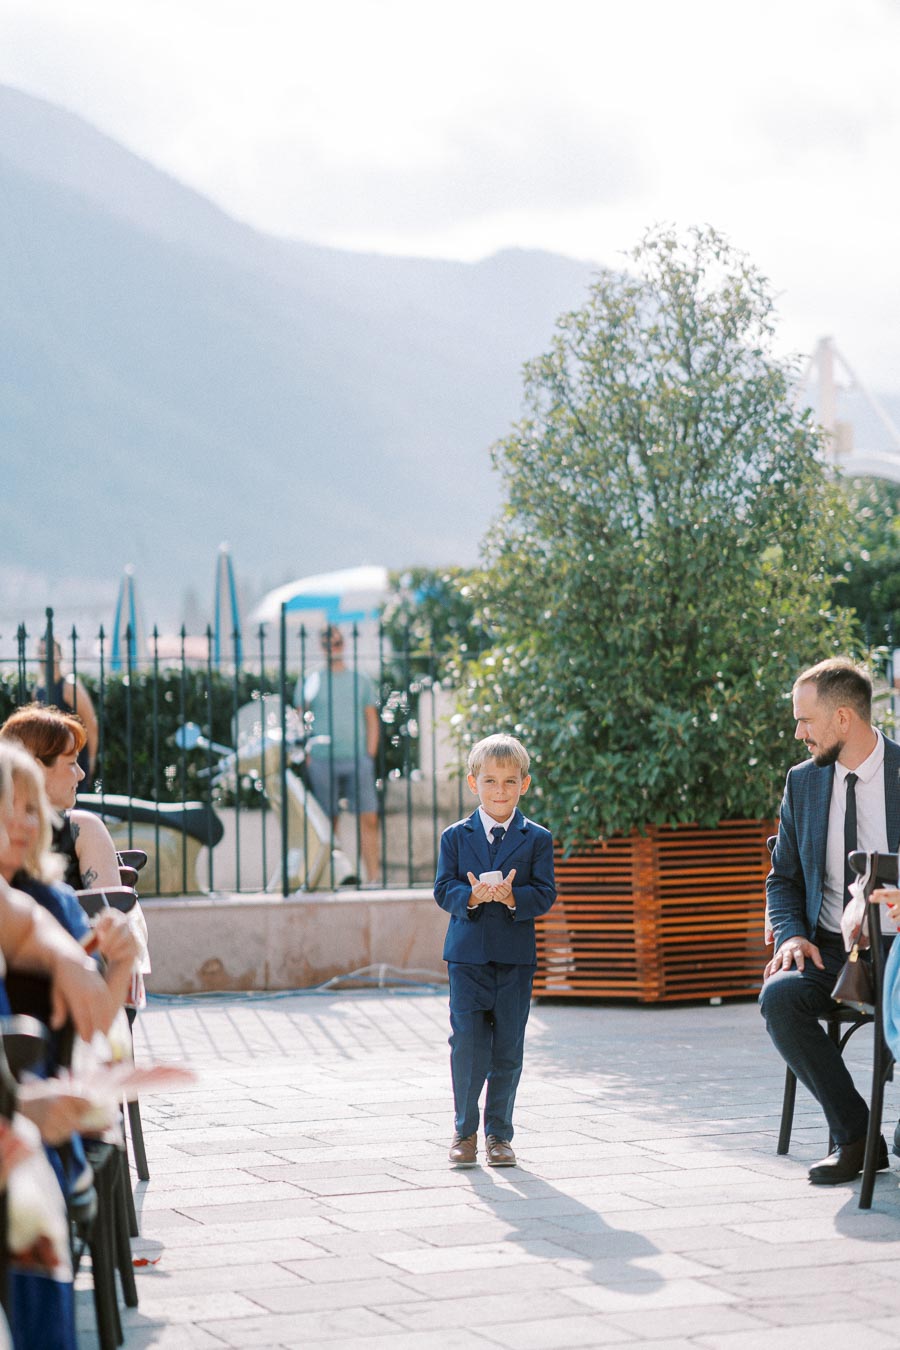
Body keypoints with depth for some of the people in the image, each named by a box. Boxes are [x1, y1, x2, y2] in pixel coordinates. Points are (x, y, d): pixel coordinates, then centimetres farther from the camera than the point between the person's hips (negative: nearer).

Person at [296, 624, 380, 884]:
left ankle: (373, 879, -3)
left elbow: (372, 722, 14)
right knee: (328, 824, 1)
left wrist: (369, 756, 4)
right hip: (322, 762, -1)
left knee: (369, 819, -6)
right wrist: (306, 755, -2)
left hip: (357, 760, 1)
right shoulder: (311, 681, 7)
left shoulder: (360, 679, 13)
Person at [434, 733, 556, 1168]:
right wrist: (471, 896, -21)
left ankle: (498, 1133, 15)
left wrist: (511, 897, -21)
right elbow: (443, 890, 0)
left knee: (508, 1047, 3)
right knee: (467, 1042, -5)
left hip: (515, 957, 0)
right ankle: (465, 1131, 10)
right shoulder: (455, 837, 6)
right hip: (467, 953, 0)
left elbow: (545, 895, -2)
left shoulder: (537, 839, 4)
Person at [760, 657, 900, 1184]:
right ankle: (856, 1136, -13)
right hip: (829, 950, 4)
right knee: (779, 997, -27)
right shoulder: (804, 782, 10)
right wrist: (792, 936, -2)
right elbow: (784, 878, 18)